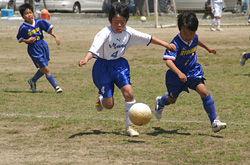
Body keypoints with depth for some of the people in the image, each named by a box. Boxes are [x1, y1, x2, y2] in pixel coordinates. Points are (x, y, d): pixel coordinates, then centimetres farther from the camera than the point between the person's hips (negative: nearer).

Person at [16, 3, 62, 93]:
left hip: (43, 45, 5)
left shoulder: (39, 22, -2)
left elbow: (49, 29, 8)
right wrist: (27, 40, -16)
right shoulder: (23, 28, -11)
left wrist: (55, 37, -1)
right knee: (46, 69, -7)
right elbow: (19, 39, 0)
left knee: (43, 69, 17)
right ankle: (56, 87, 0)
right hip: (34, 49, -5)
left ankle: (32, 81, 42)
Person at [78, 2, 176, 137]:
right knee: (109, 105, -4)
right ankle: (101, 99, 36)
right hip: (103, 66, -4)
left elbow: (148, 38, 3)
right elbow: (94, 49, -36)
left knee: (129, 92, -17)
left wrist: (166, 45, 3)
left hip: (119, 64, 4)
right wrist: (86, 60, -54)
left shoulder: (129, 32, -8)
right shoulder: (105, 33, -23)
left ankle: (129, 126, -2)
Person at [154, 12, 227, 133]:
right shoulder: (176, 43, -30)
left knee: (203, 91, -20)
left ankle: (214, 122, -18)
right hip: (176, 75, -3)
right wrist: (179, 73, -57)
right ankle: (160, 102, 57)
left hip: (193, 71, 3)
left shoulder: (194, 37, -10)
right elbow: (168, 61, -43)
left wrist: (207, 48, 33)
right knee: (172, 99, 18)